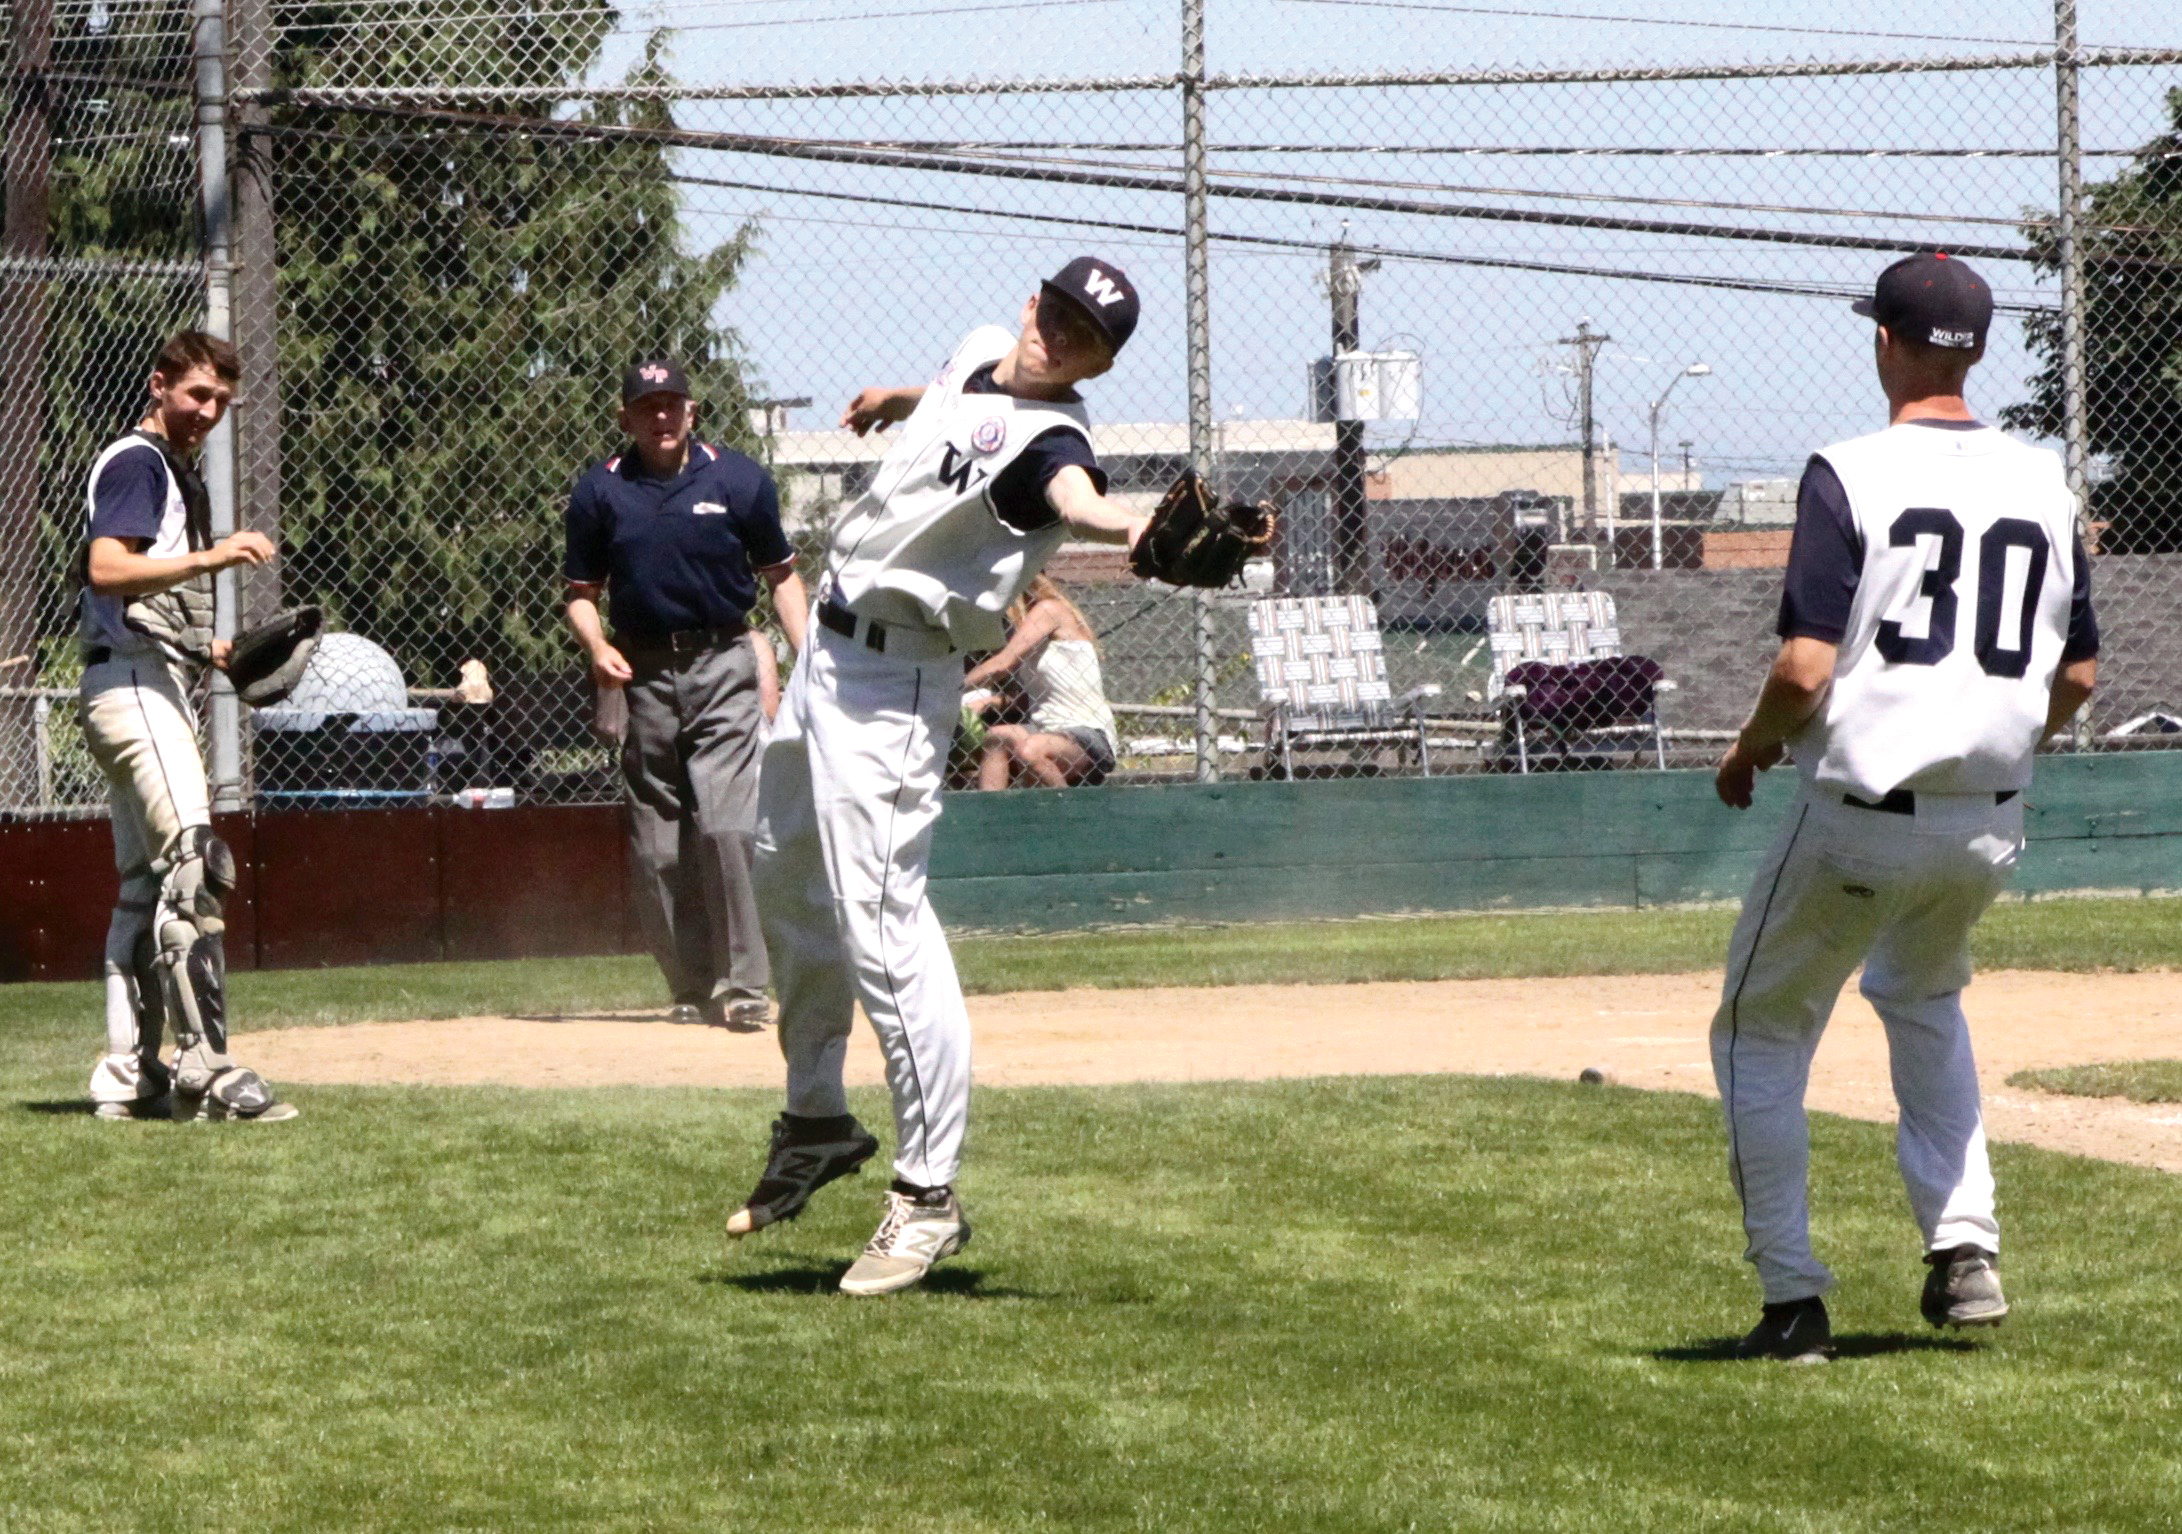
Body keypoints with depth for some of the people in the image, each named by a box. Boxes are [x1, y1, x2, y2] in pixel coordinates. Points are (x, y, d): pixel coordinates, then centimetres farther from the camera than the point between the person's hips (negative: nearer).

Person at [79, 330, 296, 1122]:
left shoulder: (178, 473, 22)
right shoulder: (134, 462, -8)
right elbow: (106, 569, -24)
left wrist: (208, 649, 16)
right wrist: (210, 558, -33)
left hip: (159, 686, 11)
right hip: (133, 684, -11)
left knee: (146, 884, 11)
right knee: (193, 865, -19)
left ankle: (128, 1078, 13)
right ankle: (203, 1070, -25)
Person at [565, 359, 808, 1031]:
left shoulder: (738, 480, 3)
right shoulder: (600, 491, 5)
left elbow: (780, 574, 9)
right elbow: (582, 592, 11)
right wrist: (596, 646, -11)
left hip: (723, 667, -2)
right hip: (643, 673, 2)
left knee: (725, 824, -17)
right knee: (655, 847, 3)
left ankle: (742, 986, -14)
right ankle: (693, 991, 13)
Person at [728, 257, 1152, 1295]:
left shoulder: (1047, 437, -22)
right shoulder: (980, 354, 3)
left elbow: (1077, 499, -45)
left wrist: (1133, 531, -67)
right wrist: (899, 398, 46)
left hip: (891, 683, -9)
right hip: (827, 653, 10)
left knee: (877, 919, -18)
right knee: (788, 888, 22)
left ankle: (928, 1194, -15)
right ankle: (817, 1120, 39)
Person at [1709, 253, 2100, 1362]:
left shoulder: (1851, 476, -12)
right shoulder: (2042, 484, 5)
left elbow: (1806, 668, -18)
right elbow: (2078, 676, 9)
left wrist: (1750, 749, 1)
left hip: (1860, 813, -5)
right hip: (1990, 828, 5)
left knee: (1761, 1032, 13)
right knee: (1922, 998, 32)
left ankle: (1794, 1300, 7)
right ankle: (1964, 1247, 18)